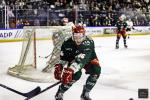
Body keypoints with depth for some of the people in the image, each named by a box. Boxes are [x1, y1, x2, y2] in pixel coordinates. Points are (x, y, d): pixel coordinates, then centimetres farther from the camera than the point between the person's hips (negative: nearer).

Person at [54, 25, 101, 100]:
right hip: (73, 59, -1)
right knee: (76, 74, -28)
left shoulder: (88, 42, -36)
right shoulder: (67, 44, -24)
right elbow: (63, 58, -13)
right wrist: (59, 67, -30)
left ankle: (85, 93, -3)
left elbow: (81, 59, -48)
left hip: (88, 59, 1)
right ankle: (59, 93, -9)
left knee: (96, 70, -23)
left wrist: (71, 70, -58)